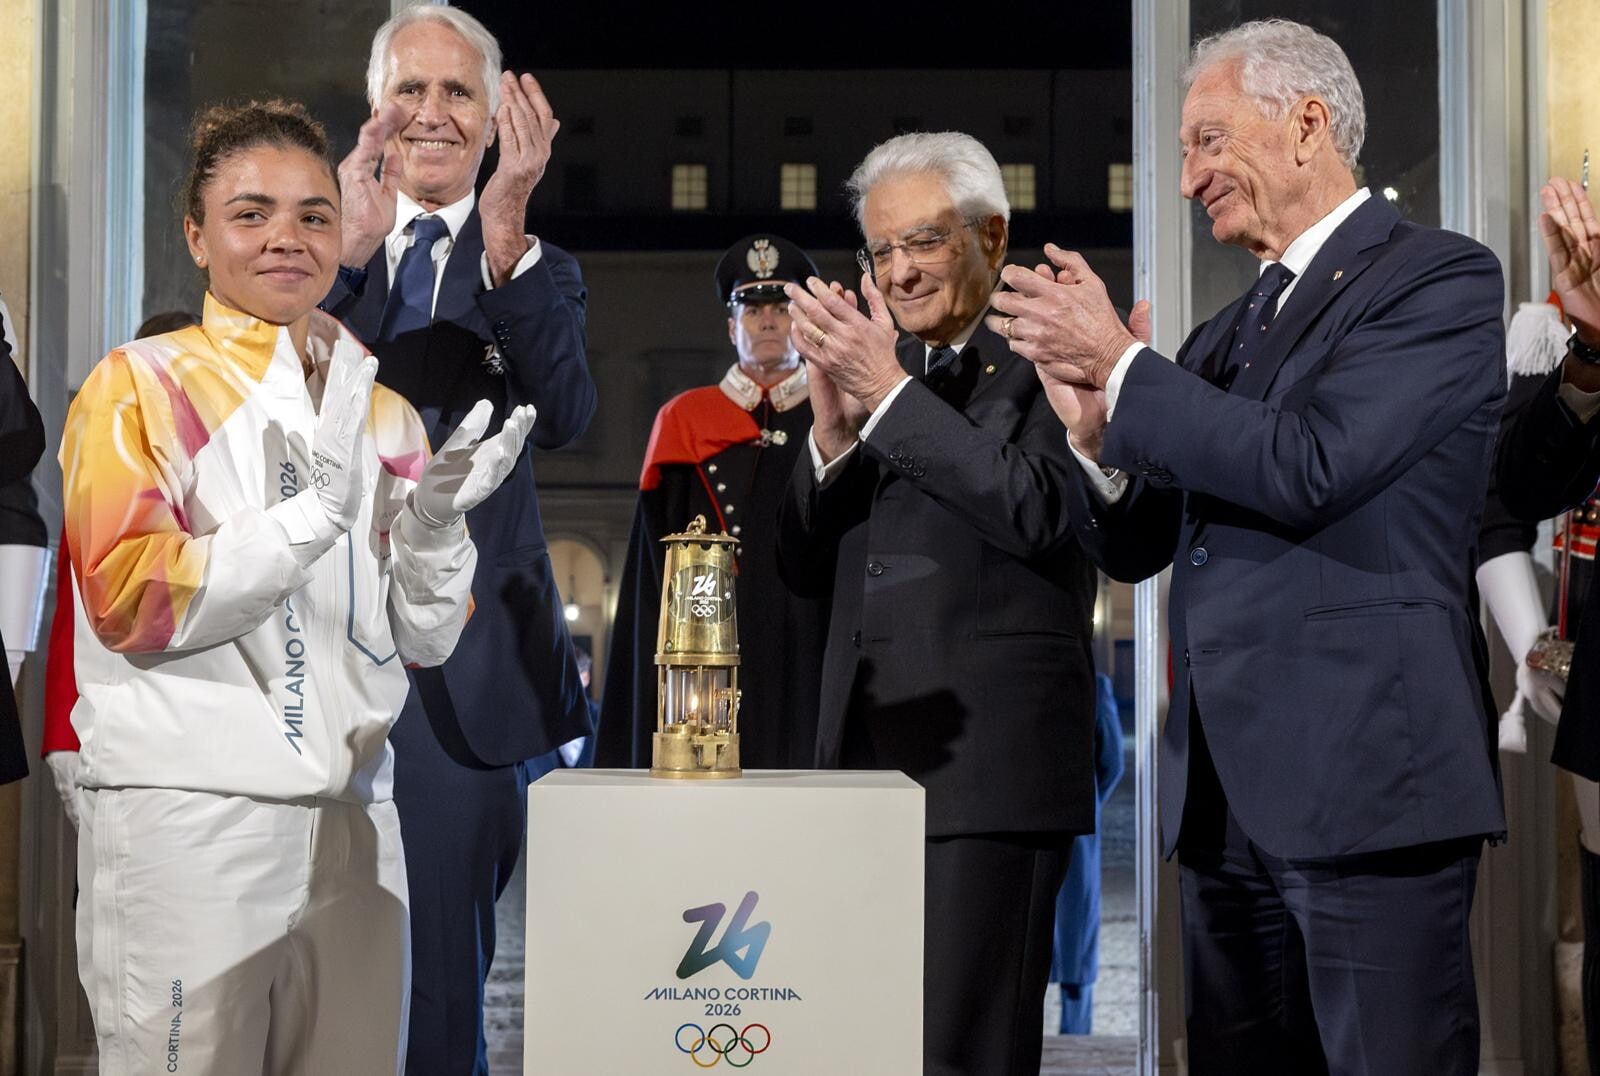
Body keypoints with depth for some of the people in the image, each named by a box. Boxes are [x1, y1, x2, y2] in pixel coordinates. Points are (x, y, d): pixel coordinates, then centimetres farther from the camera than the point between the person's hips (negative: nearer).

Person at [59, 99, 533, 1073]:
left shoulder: (382, 407, 13)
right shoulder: (144, 384, -2)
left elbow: (424, 642, 12)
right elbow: (128, 601, -13)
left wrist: (434, 525, -8)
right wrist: (321, 508, -19)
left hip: (350, 815, 5)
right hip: (188, 817, -5)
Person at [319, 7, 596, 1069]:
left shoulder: (537, 270, 5)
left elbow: (564, 415, -15)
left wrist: (506, 237, -27)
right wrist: (346, 252, -20)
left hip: (462, 668, -2)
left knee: (437, 972, 3)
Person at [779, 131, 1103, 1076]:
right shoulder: (876, 366, 17)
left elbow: (1038, 509, -19)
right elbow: (806, 566, 14)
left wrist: (891, 394, -16)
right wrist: (833, 433, -3)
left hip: (988, 760, -7)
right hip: (868, 763, 7)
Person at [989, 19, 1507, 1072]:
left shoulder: (1440, 275, -4)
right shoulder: (1227, 333, 19)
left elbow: (1307, 464, -18)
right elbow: (1135, 549, 18)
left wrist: (1119, 362, -9)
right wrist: (1098, 426, -2)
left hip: (1366, 783, -7)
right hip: (1225, 799, 7)